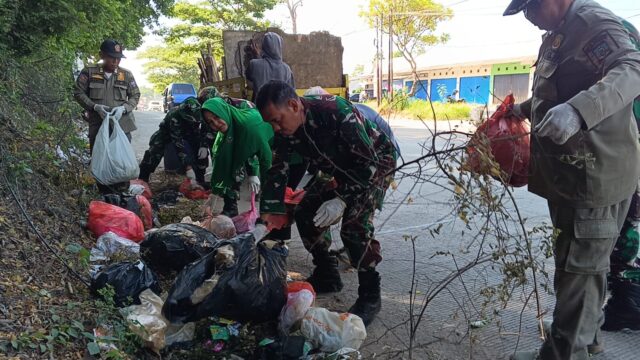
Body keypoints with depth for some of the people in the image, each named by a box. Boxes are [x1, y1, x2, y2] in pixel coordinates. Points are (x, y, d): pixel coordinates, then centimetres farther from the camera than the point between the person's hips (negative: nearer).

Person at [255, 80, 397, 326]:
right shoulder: (285, 131, -15)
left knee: (354, 224, -25)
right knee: (305, 214, 0)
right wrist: (267, 215, -19)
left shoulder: (338, 113, -36)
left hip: (376, 162, -7)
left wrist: (342, 199, -33)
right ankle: (327, 276, 19)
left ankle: (370, 297, -8)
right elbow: (277, 171, -10)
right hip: (340, 168, 8)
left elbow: (369, 162, -32)